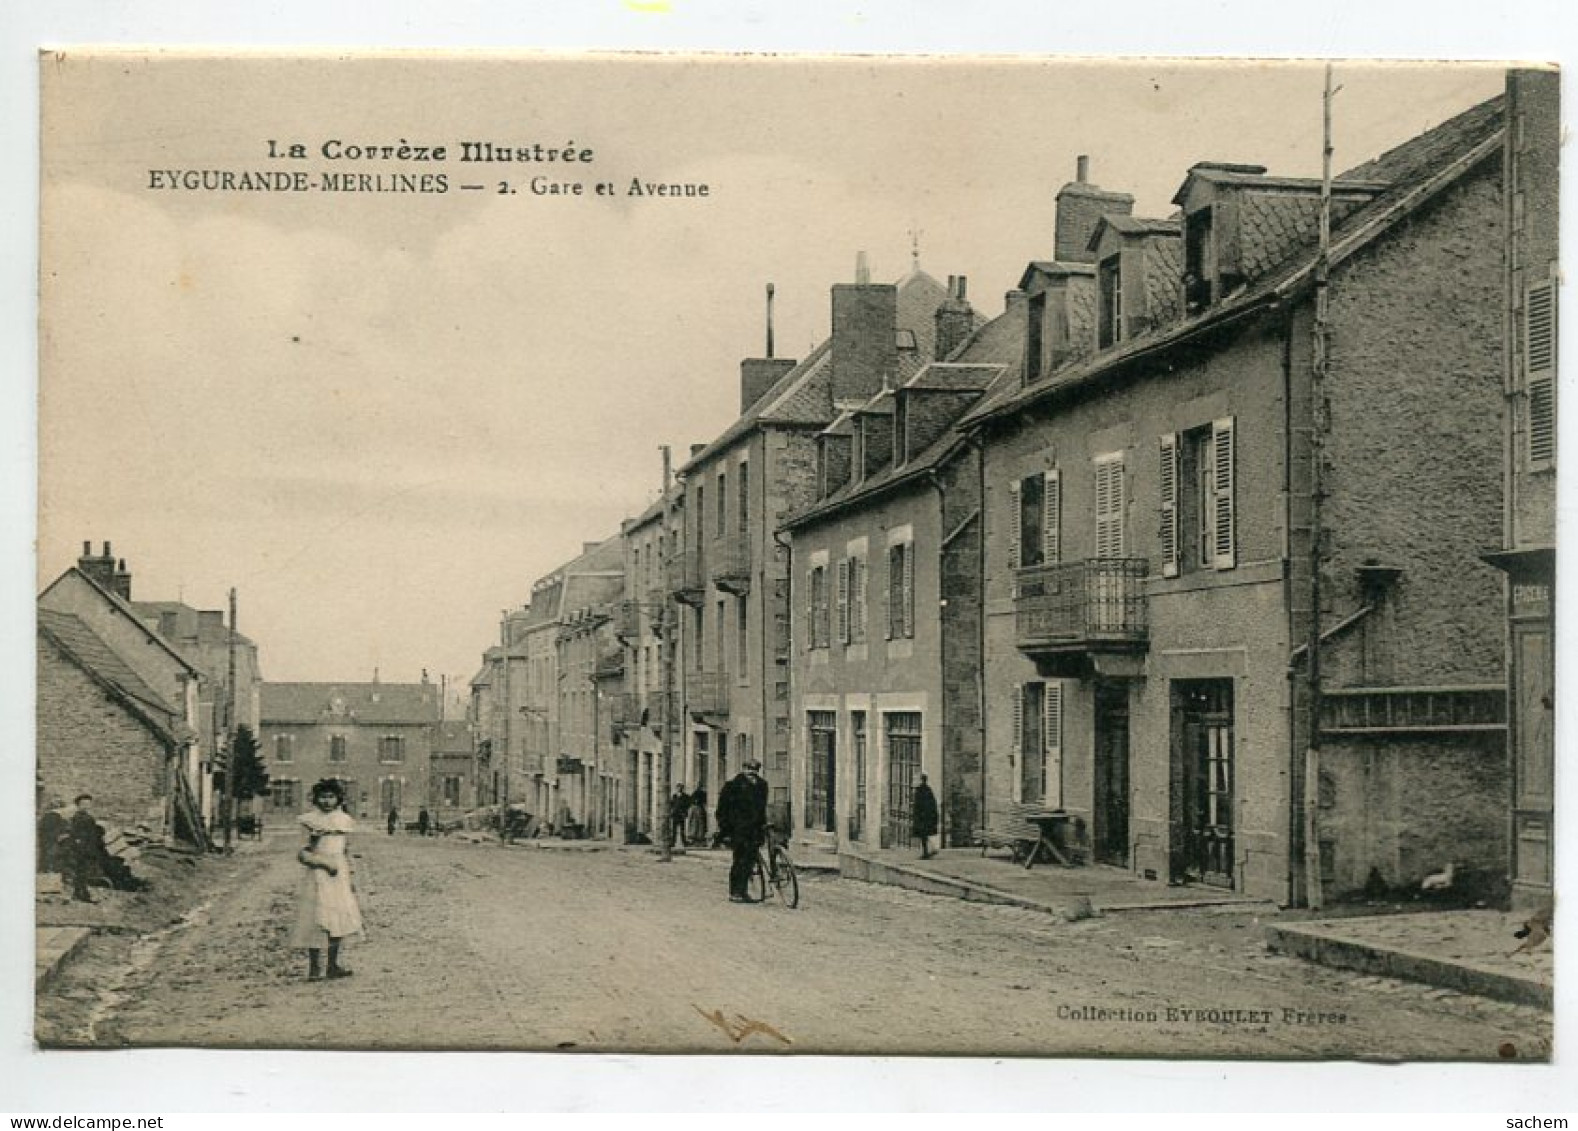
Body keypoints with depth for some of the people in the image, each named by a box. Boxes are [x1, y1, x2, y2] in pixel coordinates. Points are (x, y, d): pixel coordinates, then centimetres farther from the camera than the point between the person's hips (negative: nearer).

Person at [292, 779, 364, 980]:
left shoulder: (344, 820, 10)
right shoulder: (310, 820, -6)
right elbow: (302, 854, -10)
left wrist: (350, 879, 16)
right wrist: (325, 863, -18)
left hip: (339, 876, 5)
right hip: (317, 876, -5)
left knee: (339, 920, 4)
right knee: (317, 920, -6)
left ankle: (333, 966, 12)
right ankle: (314, 968, -1)